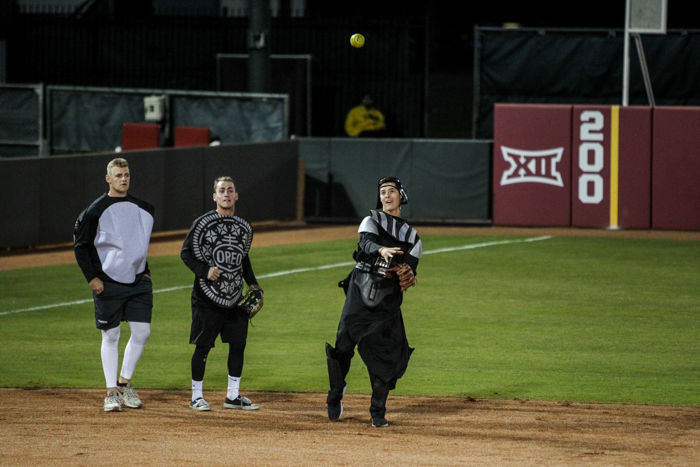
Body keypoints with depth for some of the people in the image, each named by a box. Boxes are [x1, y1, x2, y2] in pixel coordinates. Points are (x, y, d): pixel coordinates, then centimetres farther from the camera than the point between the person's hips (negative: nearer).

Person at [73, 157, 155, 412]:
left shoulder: (143, 209, 10)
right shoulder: (96, 210, -5)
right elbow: (80, 246, -2)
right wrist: (92, 277, -10)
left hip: (138, 281, 4)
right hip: (108, 283, -4)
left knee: (142, 332, -2)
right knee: (111, 336, 0)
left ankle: (124, 382, 16)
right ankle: (111, 392, 6)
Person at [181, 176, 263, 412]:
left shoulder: (244, 227, 11)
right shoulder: (203, 223, -5)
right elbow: (186, 252, -3)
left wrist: (253, 284, 12)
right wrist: (204, 271, -18)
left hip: (235, 296, 5)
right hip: (207, 295, -5)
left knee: (238, 343, 6)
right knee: (203, 346, -1)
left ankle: (233, 396, 16)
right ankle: (196, 396, 9)